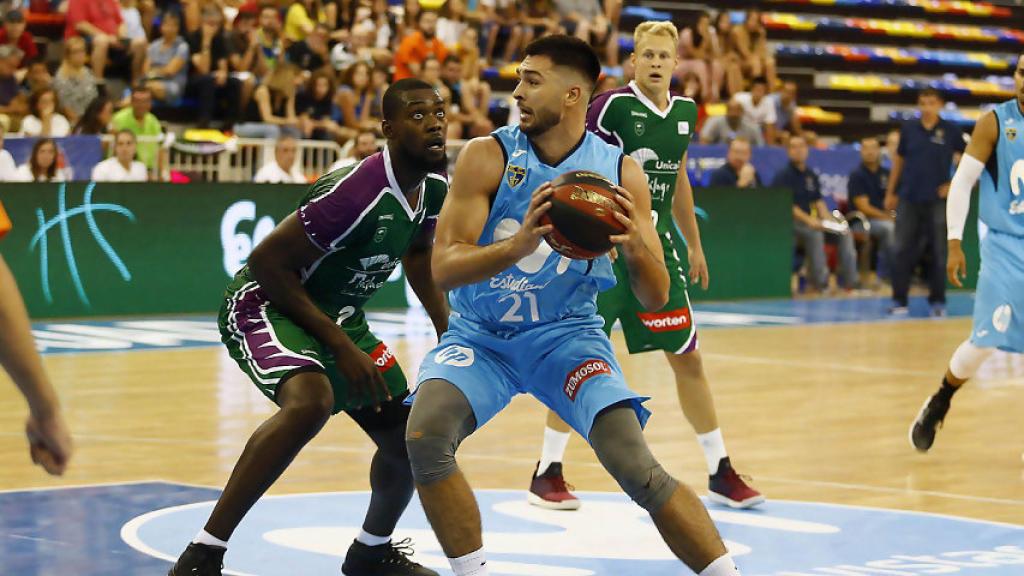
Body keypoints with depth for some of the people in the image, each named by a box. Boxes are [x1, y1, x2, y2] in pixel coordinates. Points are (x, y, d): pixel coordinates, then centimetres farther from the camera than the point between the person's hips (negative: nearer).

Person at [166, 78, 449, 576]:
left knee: (409, 441, 9)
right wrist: (340, 346, -23)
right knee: (310, 402, -37)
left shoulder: (433, 188, -4)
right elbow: (268, 261, -26)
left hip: (338, 315, 9)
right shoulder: (356, 190, -30)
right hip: (265, 305, -9)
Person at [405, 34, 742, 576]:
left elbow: (656, 298, -4)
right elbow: (442, 267, -18)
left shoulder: (620, 172, -7)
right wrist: (518, 246, -36)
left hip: (566, 333, 0)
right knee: (425, 436, -26)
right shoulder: (488, 157, -11)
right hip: (479, 335, 0)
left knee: (636, 466, -19)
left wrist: (636, 247, -27)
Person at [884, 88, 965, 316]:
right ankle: (899, 300, 7)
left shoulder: (950, 130, -3)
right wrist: (890, 192, 13)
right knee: (903, 250, 1)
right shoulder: (908, 128, 3)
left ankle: (937, 301, 12)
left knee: (938, 252, 3)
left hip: (937, 200, -2)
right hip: (909, 198, 2)